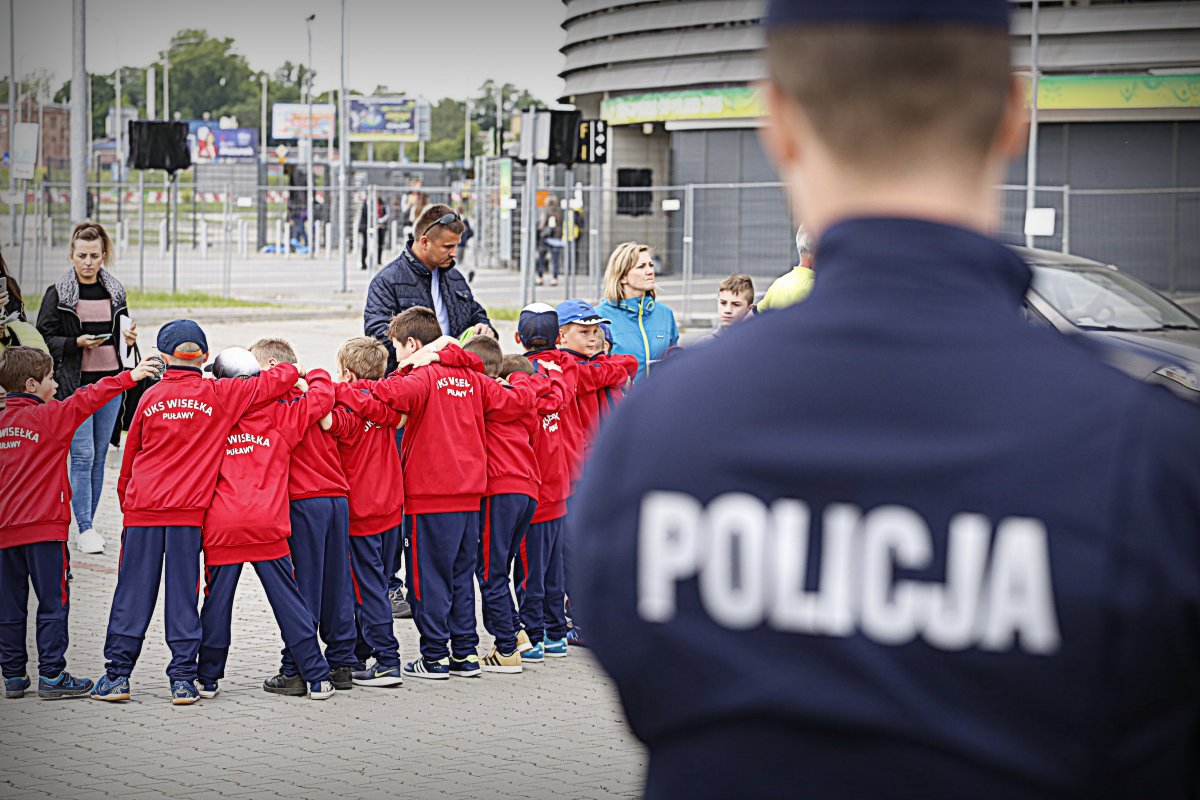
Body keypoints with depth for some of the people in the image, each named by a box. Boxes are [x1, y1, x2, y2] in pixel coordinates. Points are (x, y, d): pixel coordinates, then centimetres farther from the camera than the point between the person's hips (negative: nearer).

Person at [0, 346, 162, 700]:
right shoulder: (49, 416, -9)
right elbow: (87, 399, -14)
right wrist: (130, 376, -13)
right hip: (45, 525, -6)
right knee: (53, 601, -1)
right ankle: (51, 675, -2)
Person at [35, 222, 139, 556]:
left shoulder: (114, 291, 11)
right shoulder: (58, 294, -3)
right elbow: (46, 337, -3)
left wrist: (128, 337, -1)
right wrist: (77, 343, -18)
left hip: (111, 379, 4)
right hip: (76, 383, -4)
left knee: (99, 456, 8)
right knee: (82, 456, -9)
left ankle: (90, 524, 15)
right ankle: (84, 529, -7)